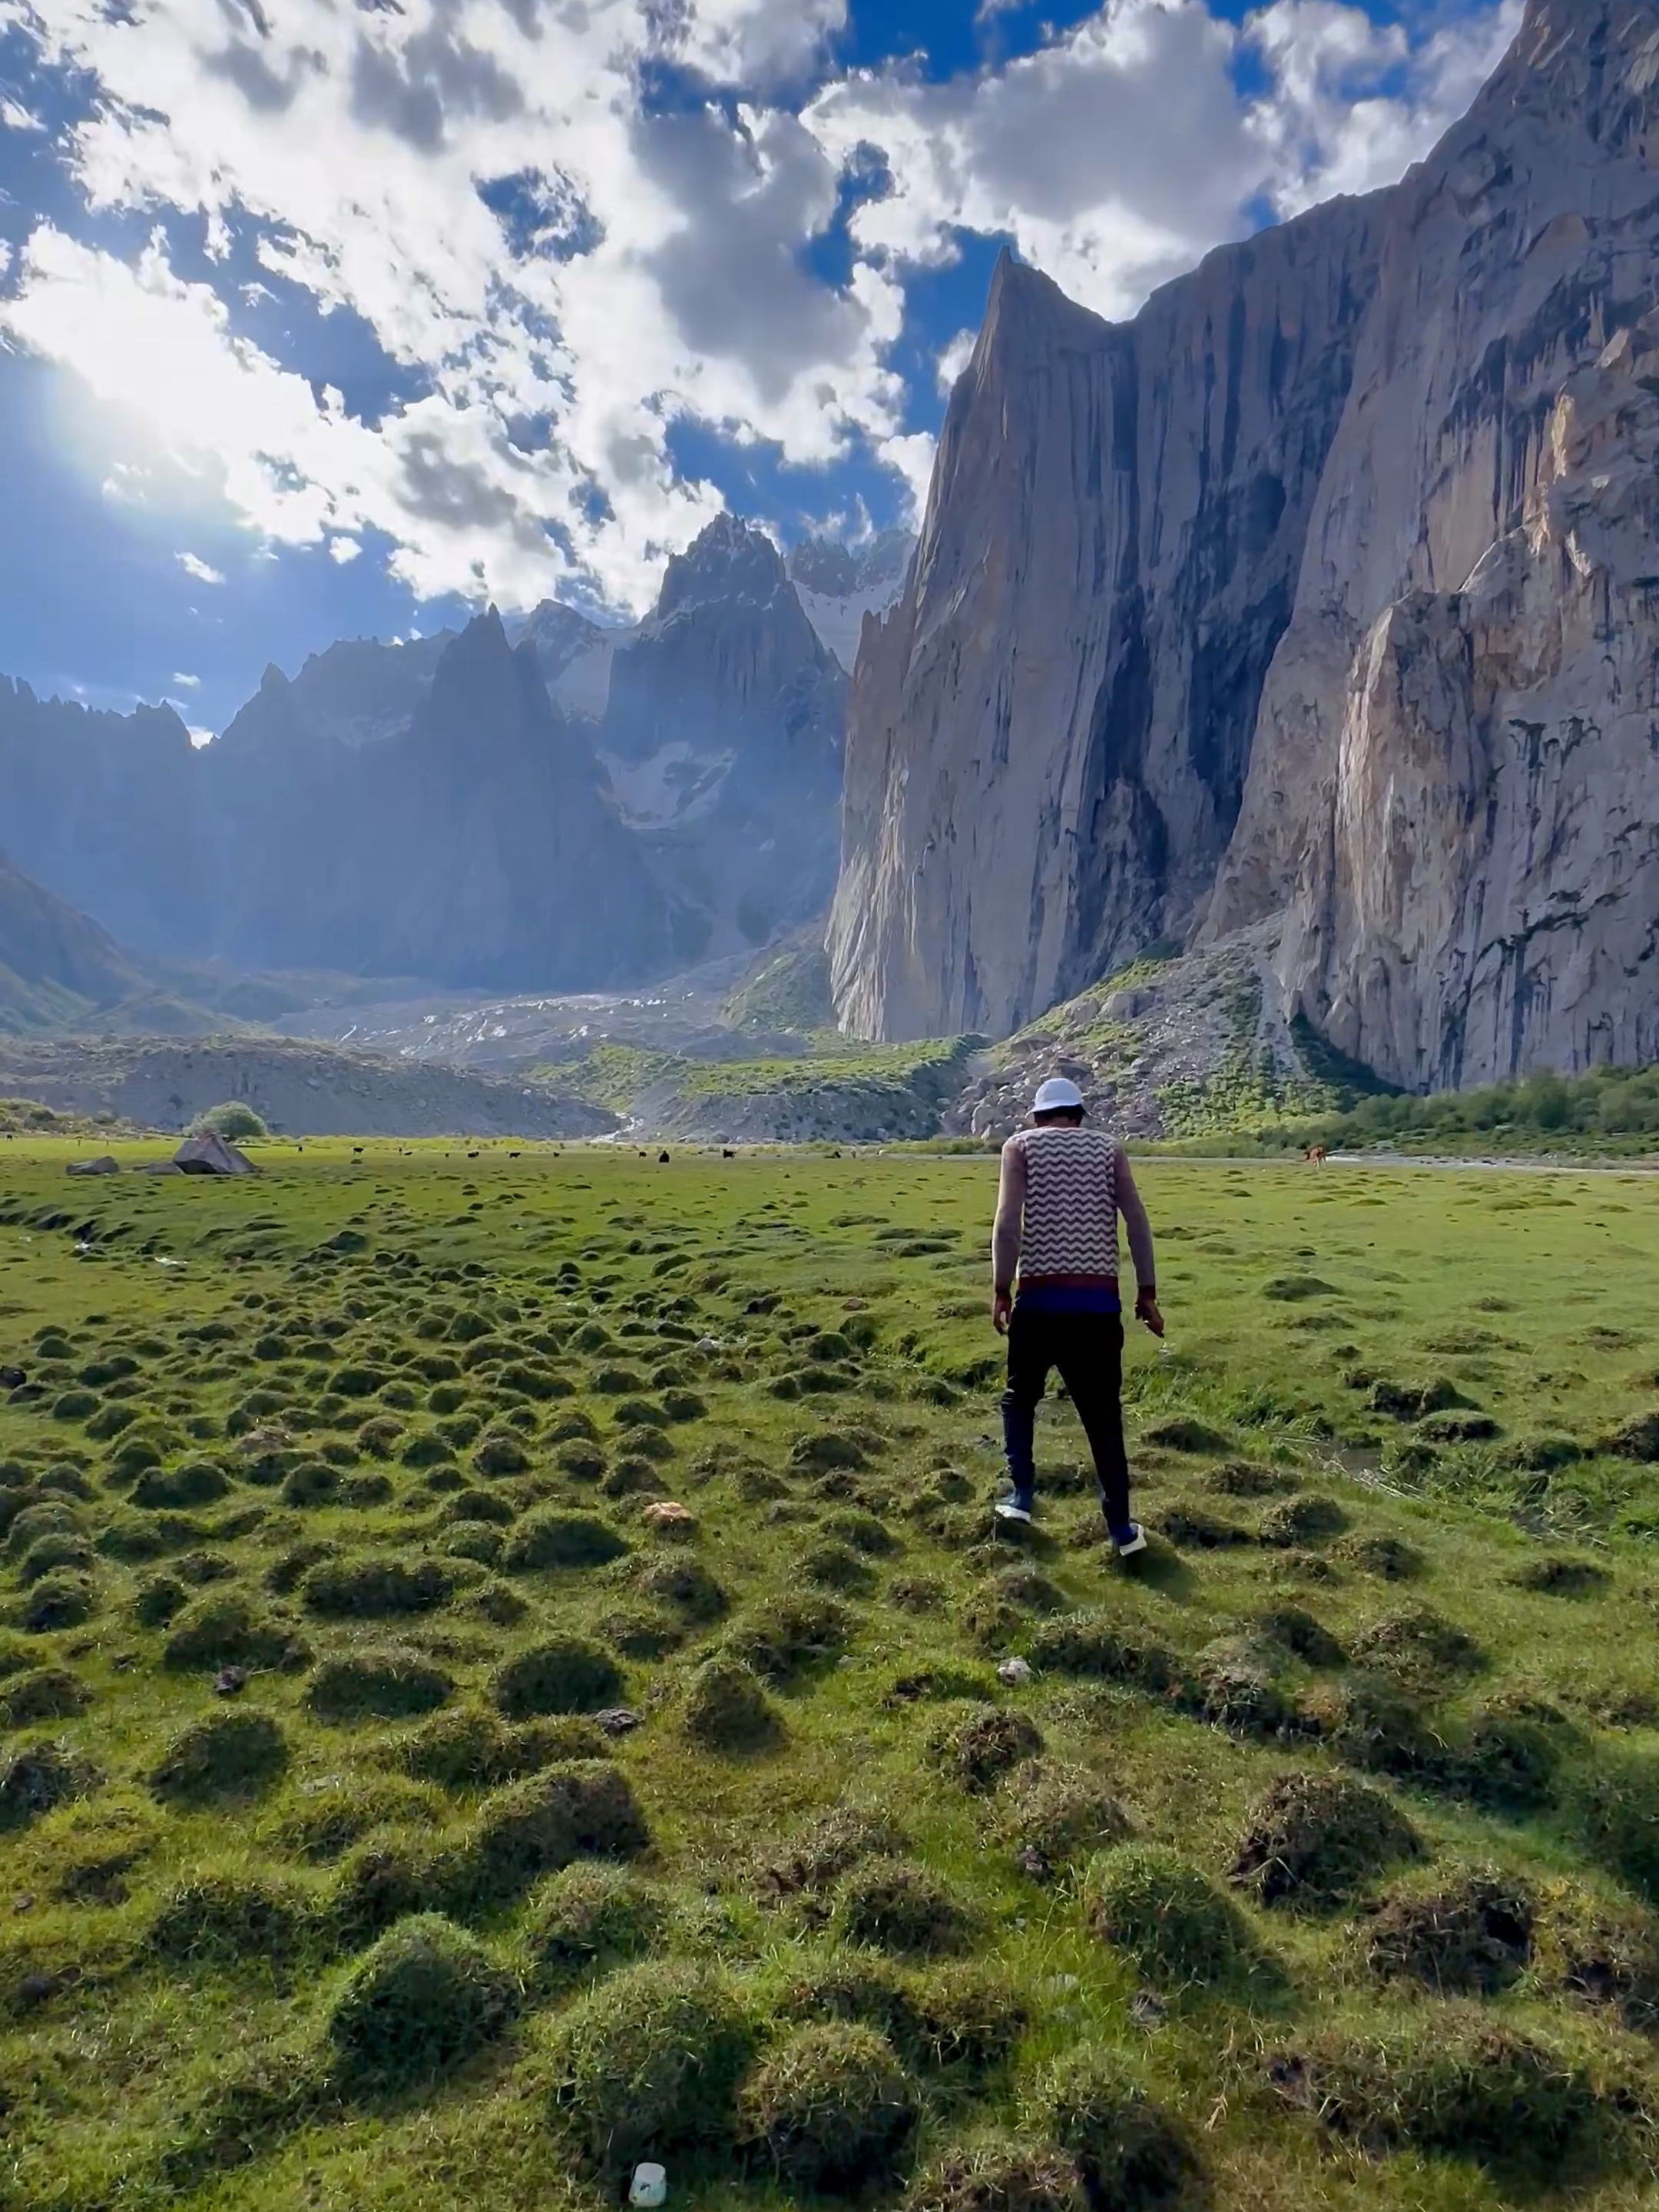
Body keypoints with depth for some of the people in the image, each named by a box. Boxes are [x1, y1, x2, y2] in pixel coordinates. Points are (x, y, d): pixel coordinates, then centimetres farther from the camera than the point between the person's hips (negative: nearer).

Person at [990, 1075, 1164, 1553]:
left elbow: (1008, 1222, -8)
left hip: (1040, 1297, -1)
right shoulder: (1109, 1147, 12)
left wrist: (1002, 1291, -6)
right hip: (1099, 1301, 2)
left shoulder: (1020, 1145, 6)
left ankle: (1021, 1496, 17)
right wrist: (1147, 1293, 4)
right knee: (1103, 1414, 10)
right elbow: (1137, 1221, 2)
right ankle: (1122, 1530, 12)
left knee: (1020, 1397, 21)